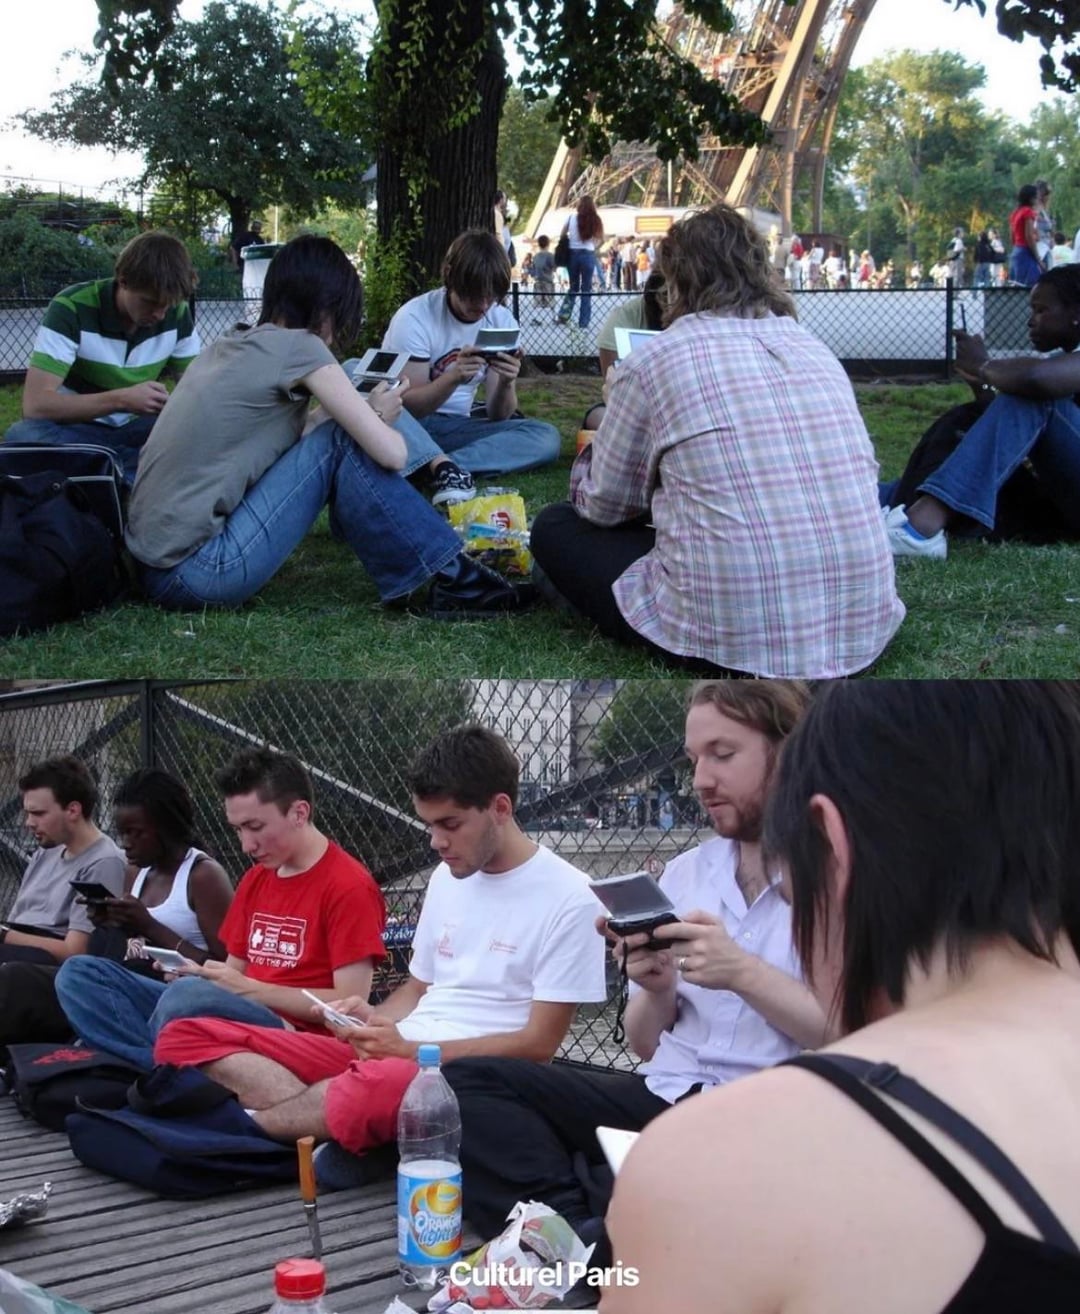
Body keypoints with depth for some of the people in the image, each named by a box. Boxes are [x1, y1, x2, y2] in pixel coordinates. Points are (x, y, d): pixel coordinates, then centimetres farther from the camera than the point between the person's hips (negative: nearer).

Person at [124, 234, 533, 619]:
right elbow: (391, 453, -9)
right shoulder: (297, 347, -8)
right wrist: (379, 422, 13)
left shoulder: (231, 344, 15)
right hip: (198, 574, -9)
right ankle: (452, 580, 1)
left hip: (158, 568, 9)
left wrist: (366, 413, 19)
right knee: (343, 444, -3)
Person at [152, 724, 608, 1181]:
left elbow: (539, 1043, -10)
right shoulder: (448, 876, 16)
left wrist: (410, 1051, -15)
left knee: (374, 1089, -45)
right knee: (186, 1038, -5)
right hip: (394, 1055, 8)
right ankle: (331, 1128, -27)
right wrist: (375, 1021, 0)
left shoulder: (566, 898, -7)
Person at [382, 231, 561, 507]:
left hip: (456, 427, 4)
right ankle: (445, 466, -42)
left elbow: (497, 417, -4)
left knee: (546, 438, -19)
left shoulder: (502, 321, -2)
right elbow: (407, 406, -16)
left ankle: (441, 467, -32)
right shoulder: (416, 317, -15)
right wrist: (453, 377, -33)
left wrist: (506, 384, -27)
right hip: (406, 426, -4)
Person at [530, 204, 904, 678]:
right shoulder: (817, 350, 11)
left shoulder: (654, 360, -1)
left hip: (737, 634, -6)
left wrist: (610, 420, 32)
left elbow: (602, 505, 11)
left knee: (556, 527, 18)